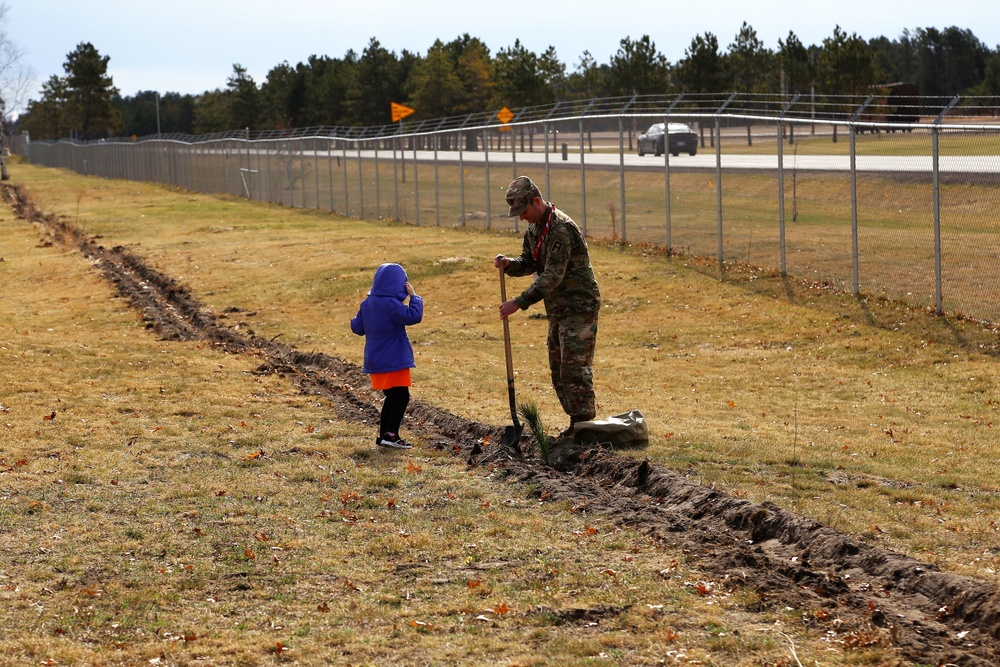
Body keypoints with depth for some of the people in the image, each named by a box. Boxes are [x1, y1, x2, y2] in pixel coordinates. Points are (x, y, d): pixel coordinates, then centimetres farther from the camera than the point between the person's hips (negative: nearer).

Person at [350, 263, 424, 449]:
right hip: (393, 360, -8)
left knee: (392, 397, 16)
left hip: (376, 361, 8)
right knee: (401, 397, -2)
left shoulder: (367, 303, 5)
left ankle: (383, 435, 17)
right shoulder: (391, 304, -19)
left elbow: (358, 328, 13)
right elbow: (414, 316, -24)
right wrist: (414, 296, -12)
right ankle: (391, 435, -7)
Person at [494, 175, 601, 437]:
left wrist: (520, 303, -27)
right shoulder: (534, 228, 9)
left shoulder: (561, 229, -23)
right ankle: (576, 424, 20)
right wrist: (508, 264, -7)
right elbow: (529, 263, 15)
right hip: (559, 310, 10)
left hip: (579, 306, -10)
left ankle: (584, 424, -8)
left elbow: (552, 276, -27)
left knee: (574, 368, -12)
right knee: (558, 369, 13)